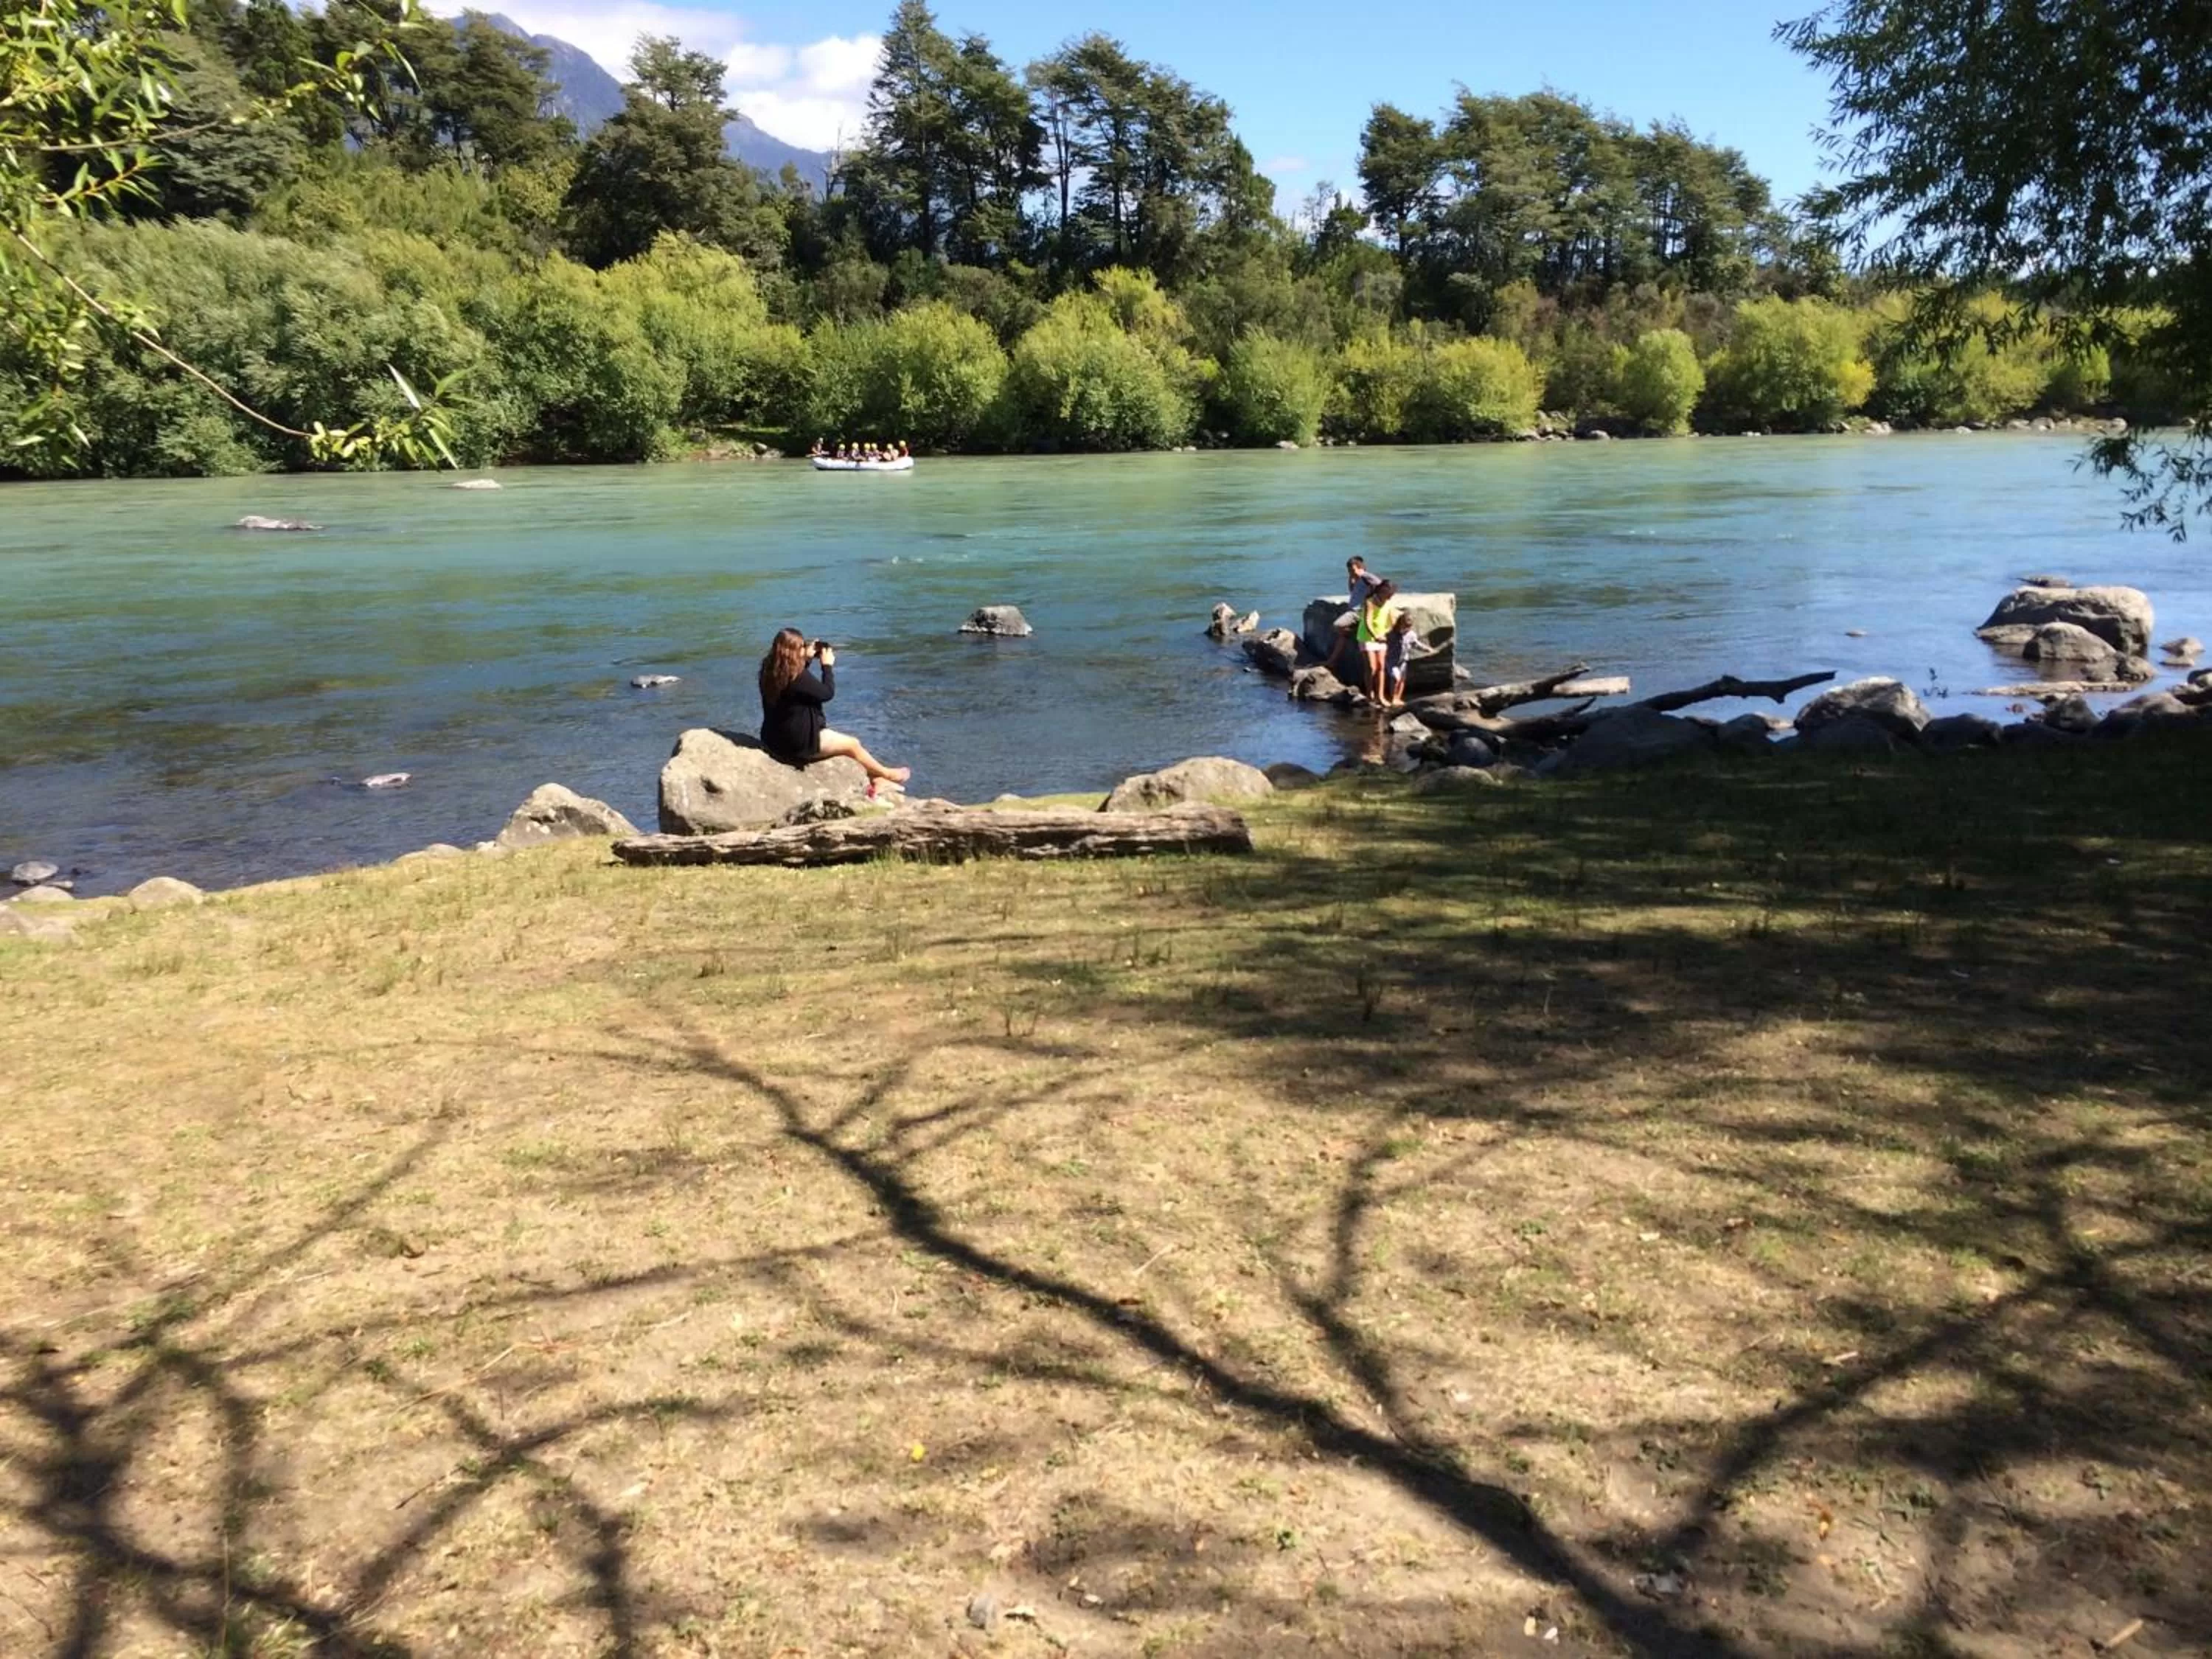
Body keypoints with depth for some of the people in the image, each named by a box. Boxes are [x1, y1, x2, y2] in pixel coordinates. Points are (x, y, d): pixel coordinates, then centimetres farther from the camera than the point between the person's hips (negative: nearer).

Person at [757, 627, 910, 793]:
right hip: (797, 743, -9)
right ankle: (888, 774, 31)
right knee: (853, 744, 11)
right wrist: (827, 665, -2)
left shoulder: (770, 671, -1)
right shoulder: (798, 676, -27)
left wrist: (806, 659, 12)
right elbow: (828, 693, -14)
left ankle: (871, 776, 32)